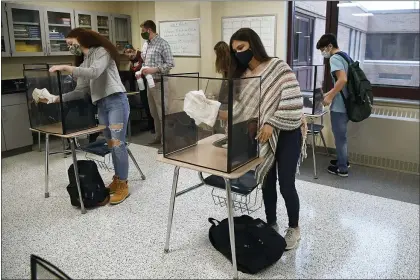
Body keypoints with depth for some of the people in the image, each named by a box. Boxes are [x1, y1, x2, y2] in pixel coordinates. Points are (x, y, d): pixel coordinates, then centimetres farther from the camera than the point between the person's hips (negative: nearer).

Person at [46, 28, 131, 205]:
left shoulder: (102, 52, -2)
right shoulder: (83, 63, 21)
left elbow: (95, 73, -22)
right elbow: (80, 91, 14)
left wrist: (66, 68, -21)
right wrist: (58, 98, 4)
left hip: (116, 101, -8)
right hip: (101, 105, 8)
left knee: (118, 144, -8)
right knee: (111, 144, 9)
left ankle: (123, 185, -2)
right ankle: (117, 179, 19)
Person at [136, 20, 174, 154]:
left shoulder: (162, 44, -11)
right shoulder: (146, 45, 14)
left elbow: (170, 63, -16)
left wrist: (154, 70, -22)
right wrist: (141, 71, 4)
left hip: (160, 83, -8)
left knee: (162, 113, -6)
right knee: (154, 113, 15)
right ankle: (159, 137, 27)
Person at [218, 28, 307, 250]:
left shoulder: (278, 67, -12)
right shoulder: (243, 76, 6)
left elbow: (293, 100, -19)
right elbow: (241, 108, 1)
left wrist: (271, 124, -22)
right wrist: (219, 113, -16)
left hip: (287, 134, -5)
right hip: (263, 137, 6)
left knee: (286, 185, 0)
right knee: (267, 182, 13)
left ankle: (294, 228, 23)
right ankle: (271, 225, 32)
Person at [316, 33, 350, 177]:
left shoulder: (334, 58, -15)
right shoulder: (345, 56, 15)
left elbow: (342, 80, -27)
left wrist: (330, 97, -19)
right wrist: (329, 93, 18)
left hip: (339, 105, -9)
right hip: (346, 103, 10)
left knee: (339, 136, 2)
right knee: (342, 135, 21)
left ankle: (342, 168, 13)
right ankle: (343, 161, 35)